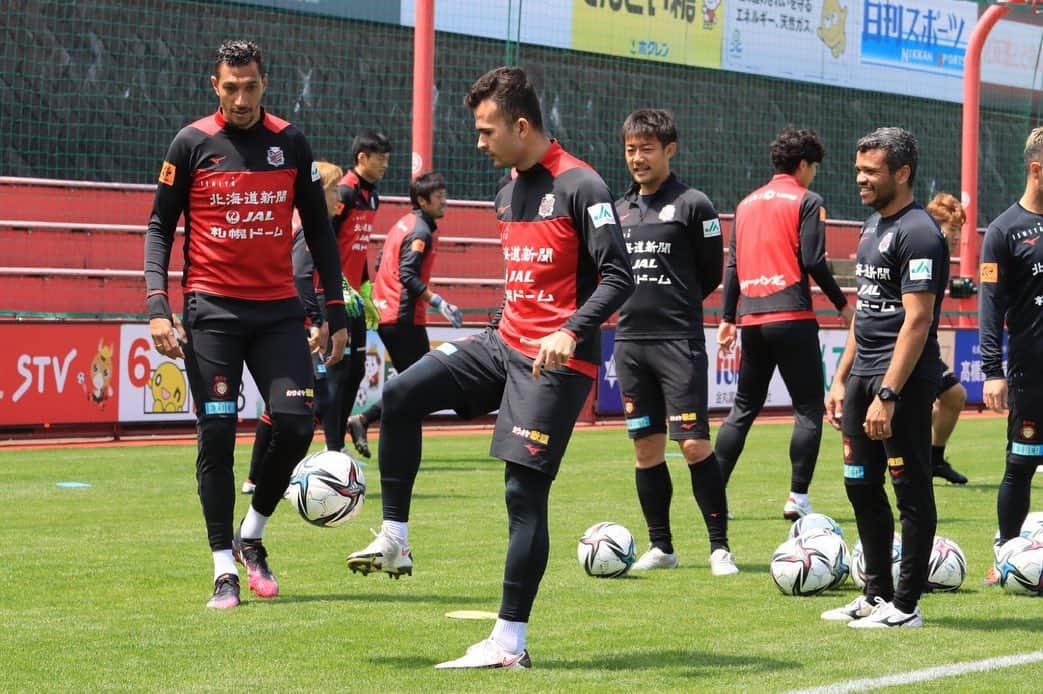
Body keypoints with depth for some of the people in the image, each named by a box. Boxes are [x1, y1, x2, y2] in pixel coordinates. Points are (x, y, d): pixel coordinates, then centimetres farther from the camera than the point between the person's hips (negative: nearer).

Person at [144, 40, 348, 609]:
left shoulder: (290, 143, 6)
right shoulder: (192, 144, 0)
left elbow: (318, 227, 12)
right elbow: (160, 227, 3)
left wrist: (335, 311, 7)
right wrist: (157, 304, -10)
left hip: (277, 308, 2)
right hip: (212, 310, -2)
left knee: (296, 424, -9)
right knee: (217, 437, -4)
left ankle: (251, 535, 14)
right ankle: (225, 568, 3)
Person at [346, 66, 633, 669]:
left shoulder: (579, 187, -13)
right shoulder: (509, 191, 14)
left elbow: (619, 277, -19)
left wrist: (571, 332, -30)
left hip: (557, 364, -8)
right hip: (504, 346, 8)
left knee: (525, 491, -8)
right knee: (401, 397, -6)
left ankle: (511, 643, -3)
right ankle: (395, 541, 1)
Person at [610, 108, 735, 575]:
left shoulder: (692, 205, -3)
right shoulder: (619, 209, 13)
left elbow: (711, 274, 1)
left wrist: (672, 307, 7)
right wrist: (640, 306, 8)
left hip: (679, 340, -5)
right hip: (630, 340, 5)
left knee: (694, 444, -9)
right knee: (646, 446, 7)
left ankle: (720, 546, -1)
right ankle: (660, 546, 16)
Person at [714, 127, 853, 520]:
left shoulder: (748, 203, 15)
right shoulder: (806, 201, -2)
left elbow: (733, 264, 15)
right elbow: (814, 261, -10)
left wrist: (727, 318, 18)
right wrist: (842, 304, 2)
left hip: (752, 320, 6)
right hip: (792, 317, -6)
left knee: (744, 408, 13)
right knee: (809, 408, 0)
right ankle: (798, 499, -7)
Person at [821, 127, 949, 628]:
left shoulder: (917, 233, -14)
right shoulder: (873, 226, 16)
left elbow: (916, 320, -20)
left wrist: (887, 394, -24)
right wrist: (841, 379, 19)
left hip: (903, 380, -10)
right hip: (864, 375, 10)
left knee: (911, 491, -2)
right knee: (862, 486, 13)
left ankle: (905, 606, 2)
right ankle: (877, 595, 23)